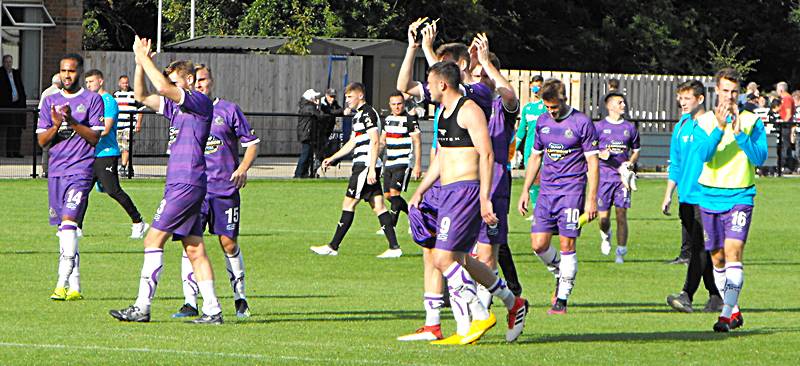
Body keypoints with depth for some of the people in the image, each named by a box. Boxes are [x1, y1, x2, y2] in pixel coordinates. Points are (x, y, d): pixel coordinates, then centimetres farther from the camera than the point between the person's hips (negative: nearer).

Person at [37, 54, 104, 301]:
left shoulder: (92, 100, 1)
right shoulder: (50, 101, 14)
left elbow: (95, 137, -6)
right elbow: (42, 141, 9)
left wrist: (72, 122, -19)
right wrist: (56, 126, -11)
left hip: (81, 169, -6)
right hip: (56, 170, 6)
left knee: (68, 221, -20)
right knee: (65, 229, 8)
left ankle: (62, 284, -25)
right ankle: (74, 288, 14)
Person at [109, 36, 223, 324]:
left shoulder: (200, 102, -9)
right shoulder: (176, 105, 18)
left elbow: (163, 86, -22)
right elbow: (142, 97, 21)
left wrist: (145, 58, -11)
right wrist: (140, 62, 10)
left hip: (187, 184, -10)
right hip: (179, 184, 10)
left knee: (154, 240, -10)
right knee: (194, 249, 6)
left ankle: (142, 307, -11)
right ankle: (212, 311, 3)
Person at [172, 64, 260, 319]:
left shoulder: (229, 110, 3)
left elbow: (252, 143, 7)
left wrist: (243, 168, -8)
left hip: (225, 189, -2)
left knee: (229, 243, 0)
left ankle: (240, 298, 16)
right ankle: (190, 303, -5)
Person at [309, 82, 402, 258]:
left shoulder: (368, 113, -10)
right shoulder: (358, 115, 21)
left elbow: (375, 141, -18)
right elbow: (352, 143, 30)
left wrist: (371, 169, -22)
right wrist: (332, 158, 29)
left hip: (366, 165, -10)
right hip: (362, 165, 10)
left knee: (349, 203, -5)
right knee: (378, 206, 4)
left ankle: (333, 247, -2)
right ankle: (394, 247, 0)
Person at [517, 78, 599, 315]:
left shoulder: (582, 123, -5)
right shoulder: (542, 122, 11)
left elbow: (592, 162, -5)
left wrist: (591, 199, -10)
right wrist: (525, 191, 15)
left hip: (572, 190, -5)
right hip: (547, 190, 5)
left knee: (567, 245, -6)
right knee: (539, 244, -3)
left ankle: (562, 299, 0)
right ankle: (560, 274, 25)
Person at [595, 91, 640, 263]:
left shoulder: (630, 128, 9)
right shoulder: (599, 126, 2)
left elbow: (636, 151, 18)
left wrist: (630, 163, -2)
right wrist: (601, 154, -16)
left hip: (622, 177, 1)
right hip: (604, 176, -1)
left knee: (621, 215, -5)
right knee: (603, 218, -1)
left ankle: (621, 252, 2)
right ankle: (605, 236, 33)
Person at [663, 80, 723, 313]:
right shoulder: (681, 127, 13)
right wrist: (668, 195, 16)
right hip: (686, 196, 7)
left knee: (700, 247, -13)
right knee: (695, 247, 8)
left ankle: (687, 295, -20)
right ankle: (716, 296, 17)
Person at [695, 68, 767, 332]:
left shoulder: (751, 122, 1)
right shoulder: (705, 121, 4)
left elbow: (759, 157, -9)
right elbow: (704, 154, -12)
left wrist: (738, 133, -20)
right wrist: (719, 127, -25)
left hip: (740, 197, -3)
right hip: (710, 196, 3)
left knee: (733, 251, -18)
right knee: (717, 258, 8)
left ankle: (727, 314, -22)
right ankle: (734, 311, 23)